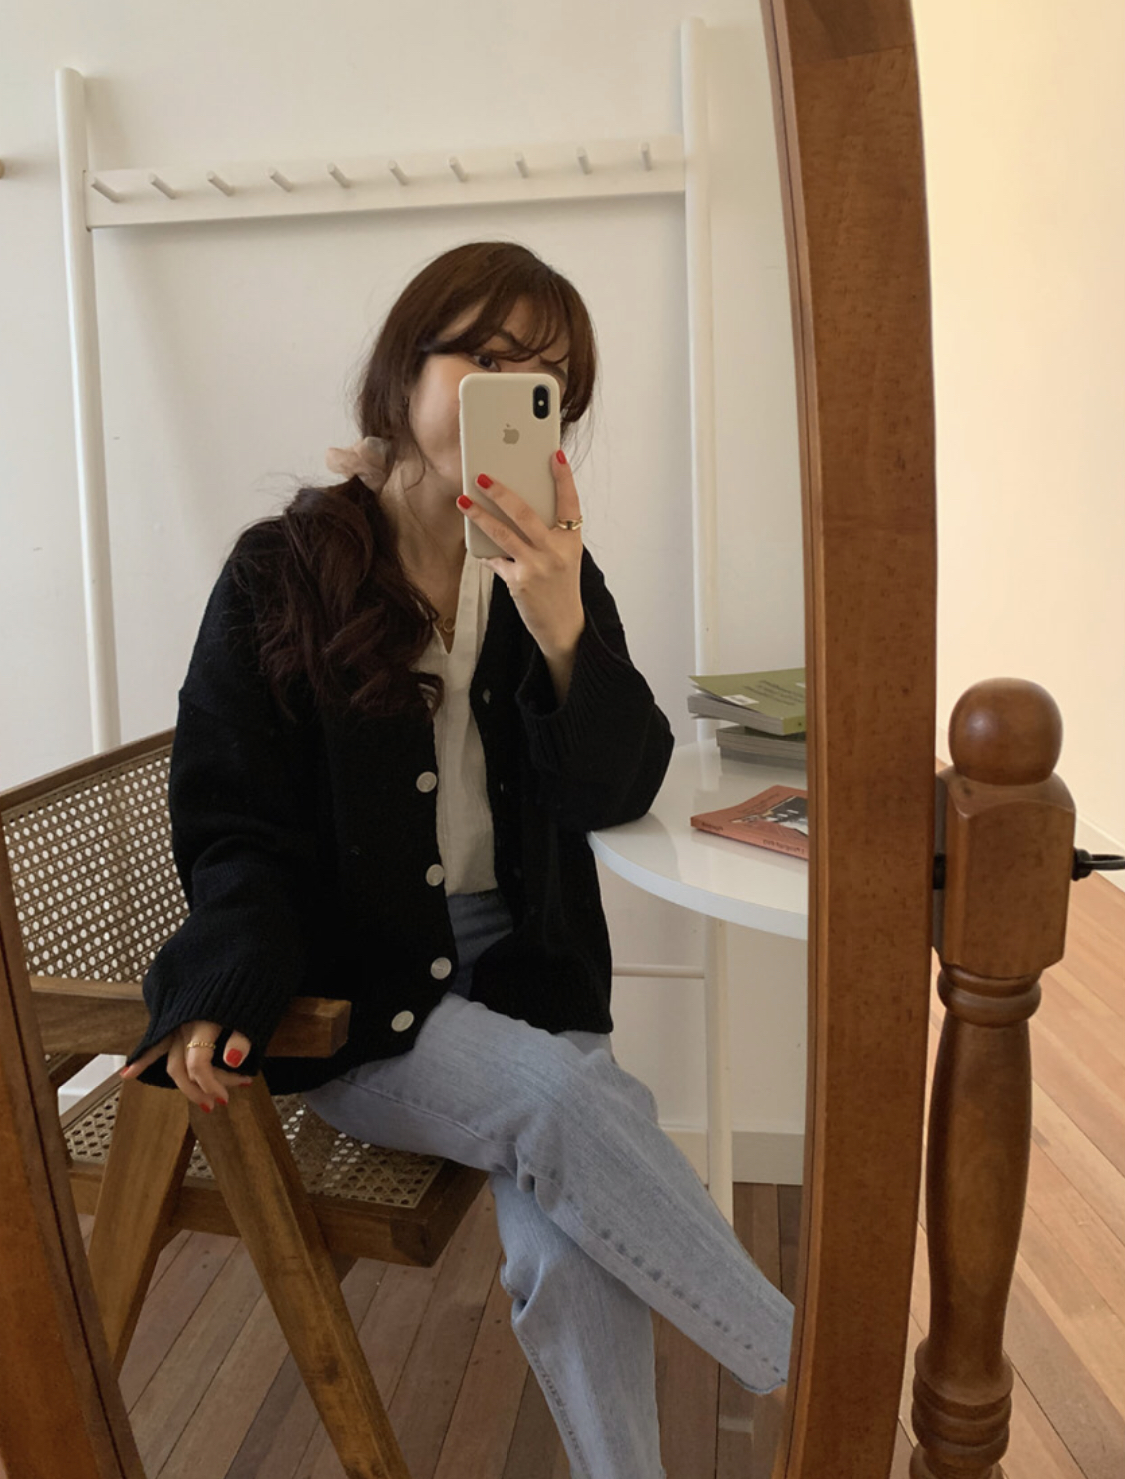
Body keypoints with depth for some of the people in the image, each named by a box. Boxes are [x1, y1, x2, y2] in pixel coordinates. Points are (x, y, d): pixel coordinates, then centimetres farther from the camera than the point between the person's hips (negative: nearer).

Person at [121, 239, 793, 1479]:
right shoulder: (280, 574, -2)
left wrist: (563, 630, -23)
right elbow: (234, 829, -2)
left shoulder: (552, 575, 6)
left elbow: (615, 793, -5)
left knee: (566, 1252, -23)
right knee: (565, 1097, -28)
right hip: (352, 989, -2)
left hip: (521, 967, 3)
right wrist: (223, 995, -20)